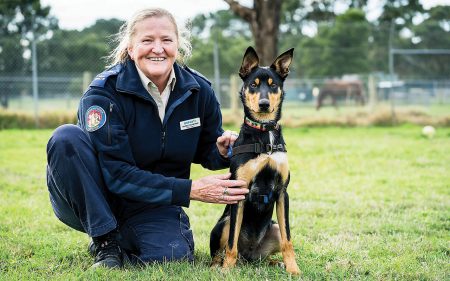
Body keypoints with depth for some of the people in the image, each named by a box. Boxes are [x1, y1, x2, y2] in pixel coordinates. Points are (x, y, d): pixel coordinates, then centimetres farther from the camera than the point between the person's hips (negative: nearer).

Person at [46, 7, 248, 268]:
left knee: (172, 254, -29)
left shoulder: (199, 90, -6)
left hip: (153, 207, 3)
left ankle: (126, 241, 8)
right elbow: (117, 175, -24)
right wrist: (190, 190, -30)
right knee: (67, 137, -29)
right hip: (90, 205, -3)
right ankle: (105, 242, -16)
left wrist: (223, 151, -17)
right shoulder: (103, 93, -19)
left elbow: (207, 151, 9)